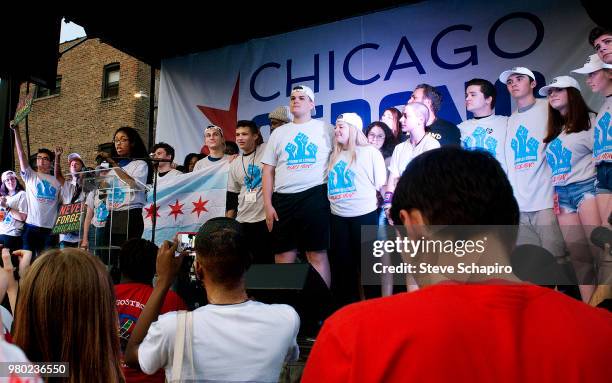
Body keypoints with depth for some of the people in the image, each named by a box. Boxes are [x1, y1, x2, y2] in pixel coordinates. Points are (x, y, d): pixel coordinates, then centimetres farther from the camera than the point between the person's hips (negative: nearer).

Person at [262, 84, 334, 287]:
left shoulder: (325, 129, 8)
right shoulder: (278, 133, 15)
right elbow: (268, 171, 12)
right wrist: (268, 205, 3)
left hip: (315, 197, -3)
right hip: (283, 199, 3)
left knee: (318, 255, -2)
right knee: (283, 258, 5)